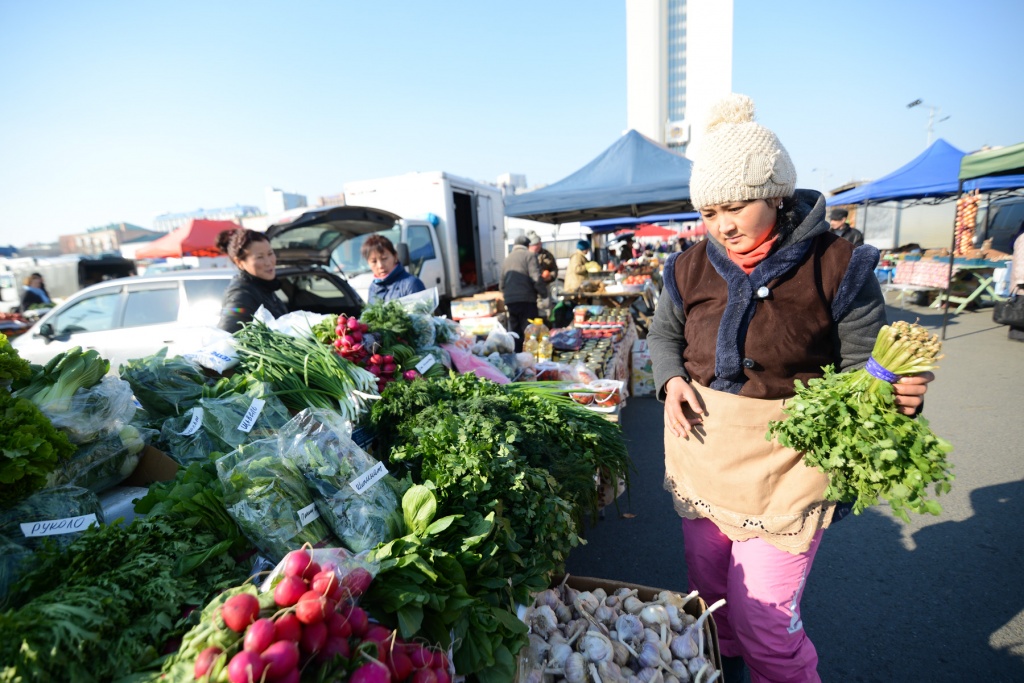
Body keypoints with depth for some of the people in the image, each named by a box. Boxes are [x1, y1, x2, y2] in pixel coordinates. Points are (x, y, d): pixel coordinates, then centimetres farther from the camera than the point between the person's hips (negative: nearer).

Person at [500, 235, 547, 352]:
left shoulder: (507, 258, 18)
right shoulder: (529, 255, 0)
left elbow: (501, 283, 19)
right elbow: (536, 278, -12)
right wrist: (543, 292, 1)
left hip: (510, 301, 6)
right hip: (526, 300, -6)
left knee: (514, 333, 12)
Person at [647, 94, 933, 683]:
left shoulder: (837, 267, -12)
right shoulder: (690, 268, -3)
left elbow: (864, 366, -6)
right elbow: (664, 335, 12)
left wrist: (900, 392, -27)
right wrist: (671, 380, -7)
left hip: (783, 464, -4)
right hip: (701, 453, 5)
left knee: (764, 618, 3)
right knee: (709, 588, 24)